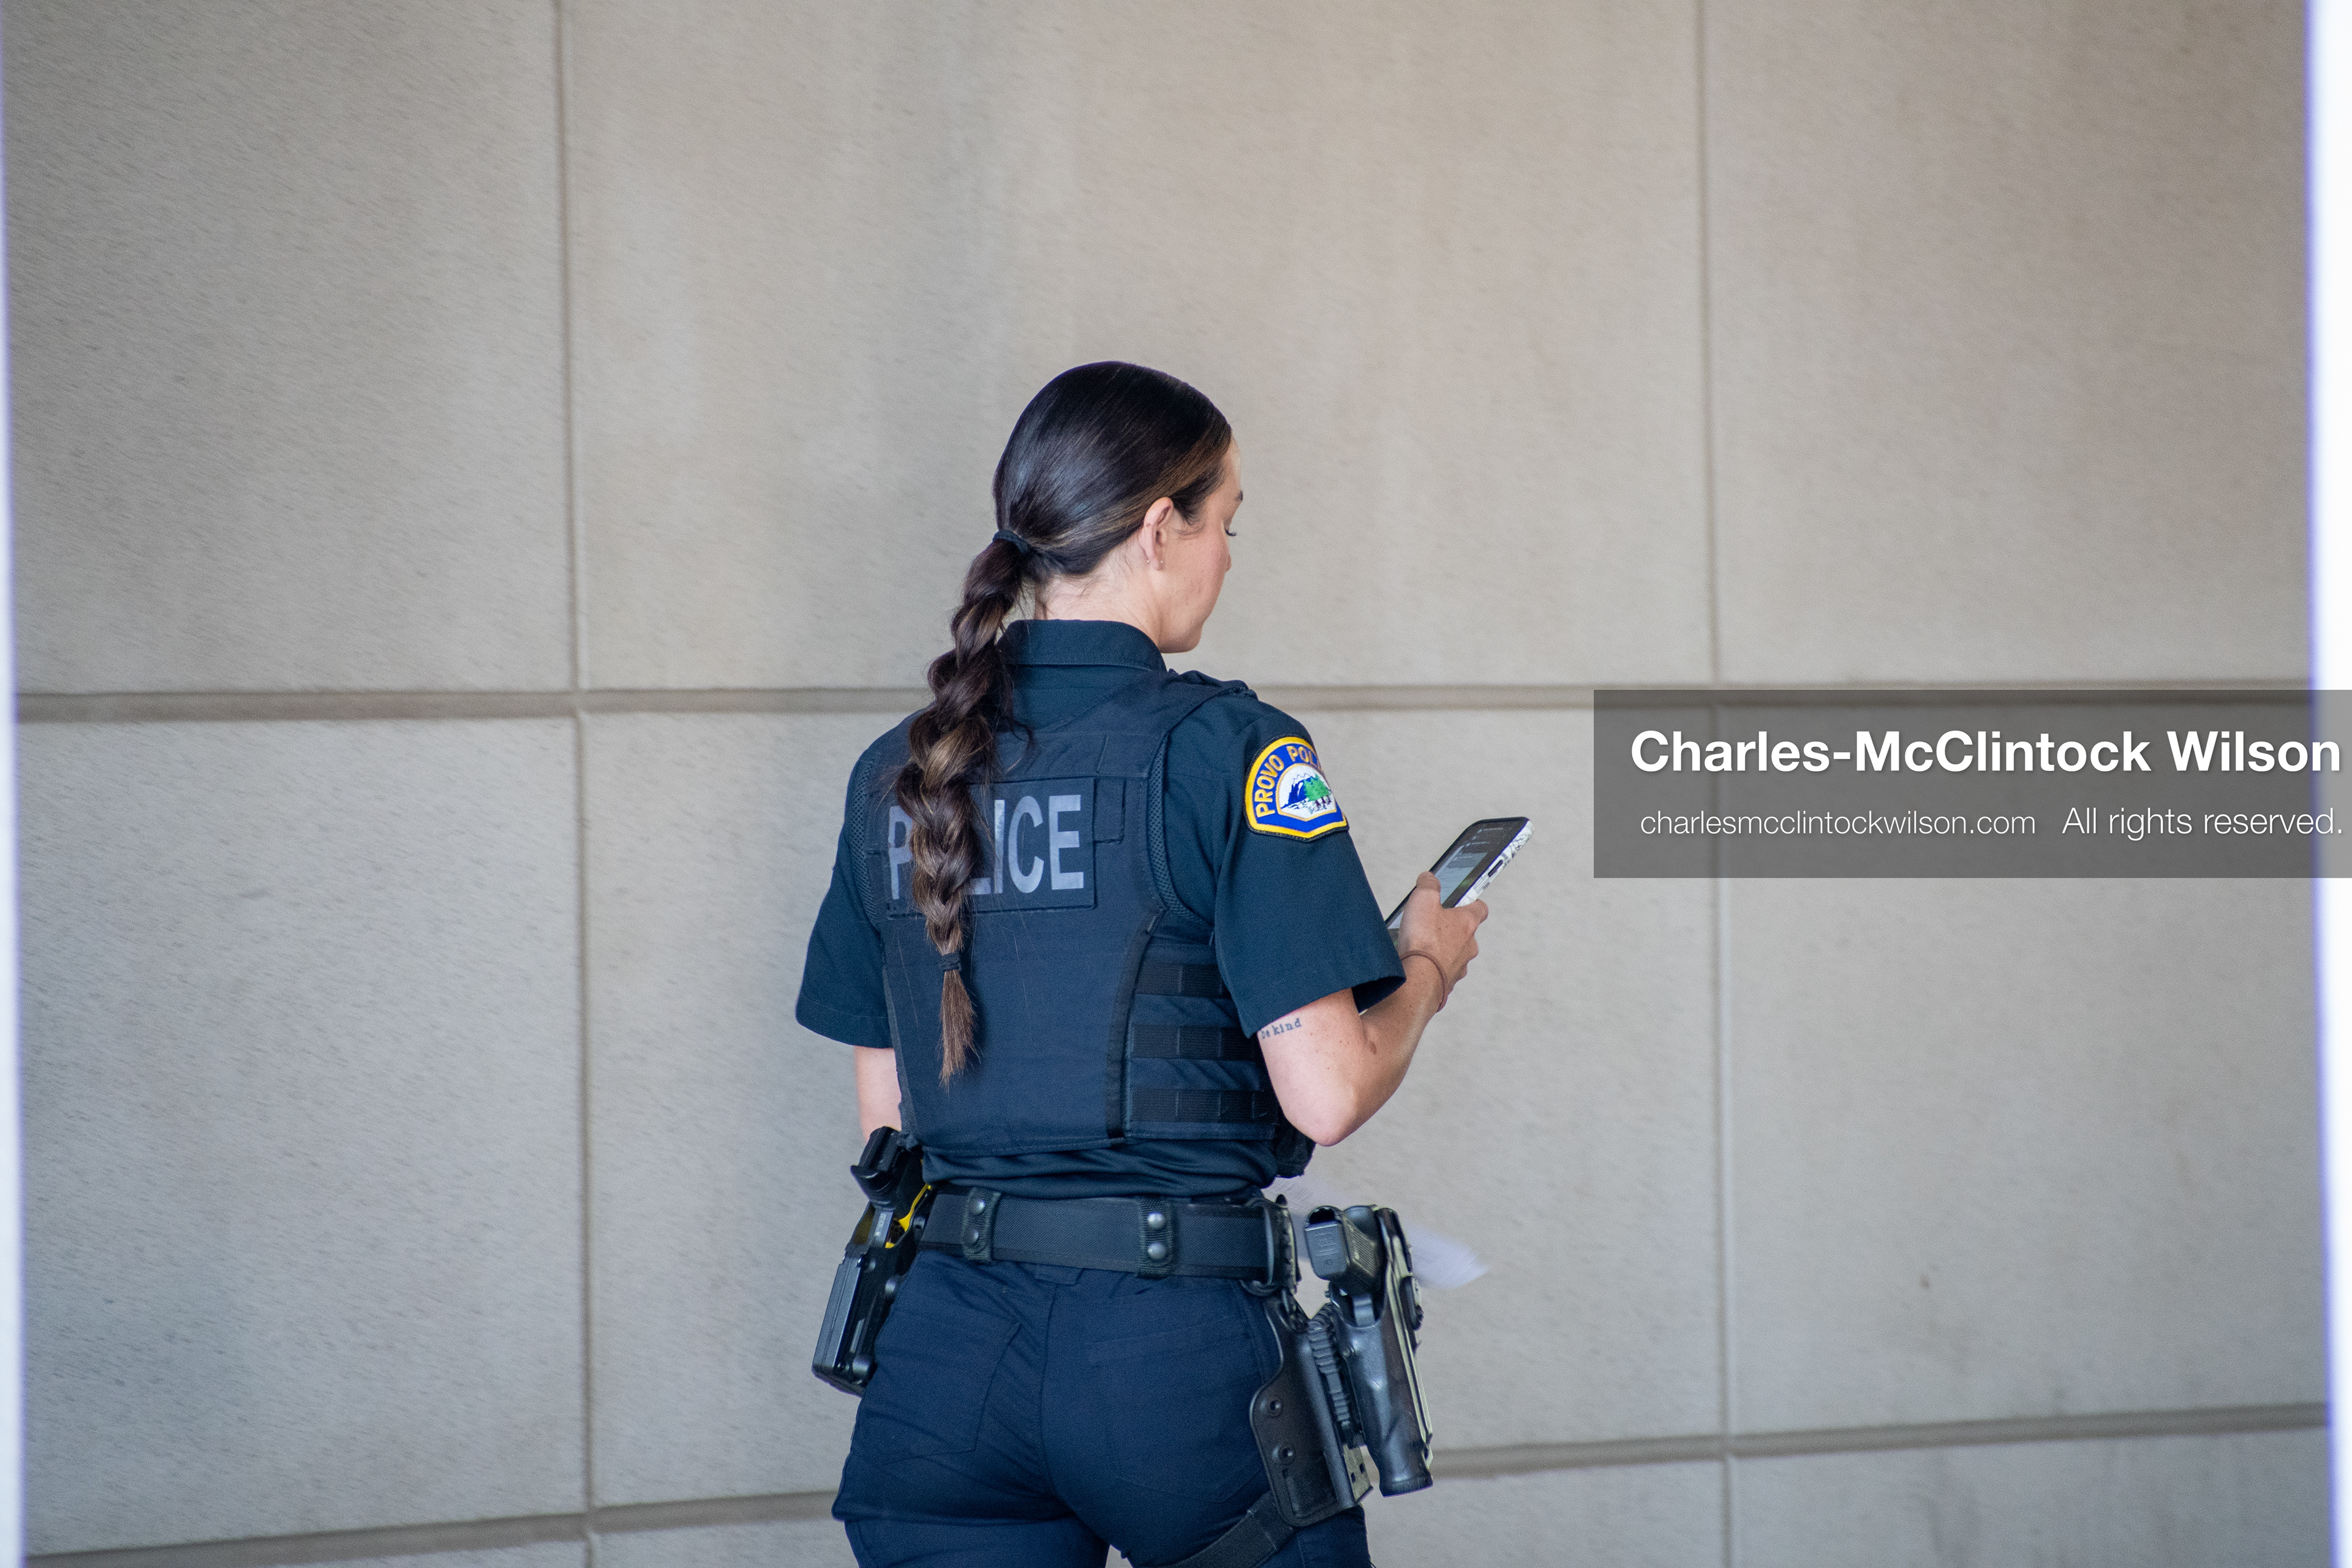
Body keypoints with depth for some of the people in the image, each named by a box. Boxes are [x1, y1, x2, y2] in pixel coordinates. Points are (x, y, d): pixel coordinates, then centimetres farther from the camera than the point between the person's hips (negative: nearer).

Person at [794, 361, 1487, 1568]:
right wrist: (1426, 969, 6)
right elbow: (1326, 1093, -13)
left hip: (947, 1344, 5)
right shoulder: (1226, 751, -9)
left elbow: (884, 1121, 14)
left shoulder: (896, 775, 9)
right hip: (1174, 1351, -5)